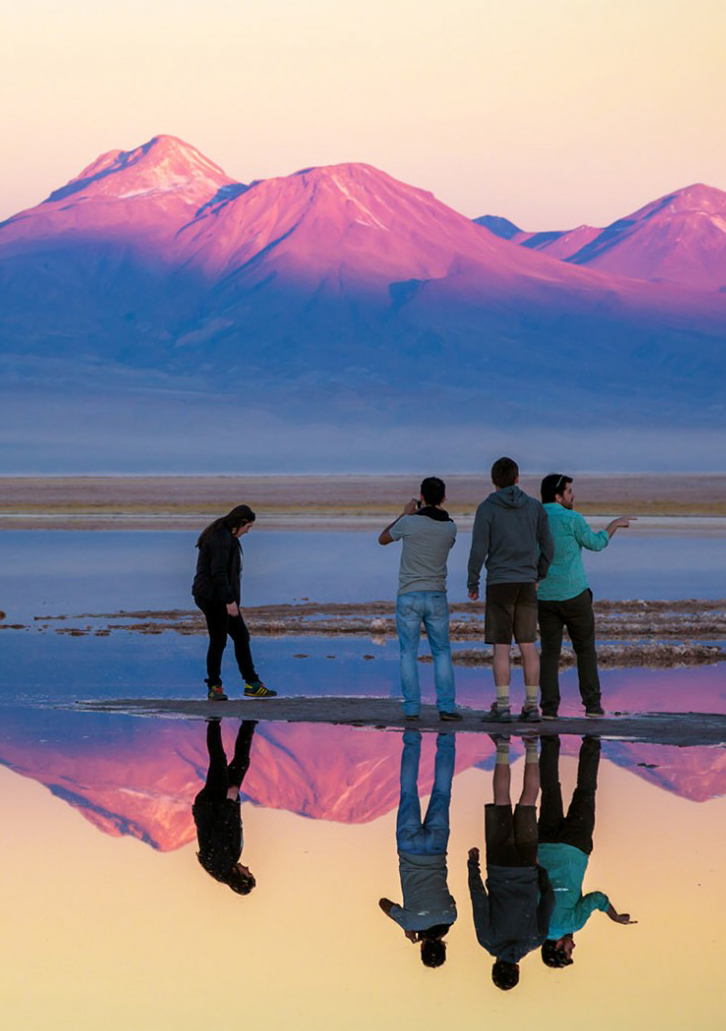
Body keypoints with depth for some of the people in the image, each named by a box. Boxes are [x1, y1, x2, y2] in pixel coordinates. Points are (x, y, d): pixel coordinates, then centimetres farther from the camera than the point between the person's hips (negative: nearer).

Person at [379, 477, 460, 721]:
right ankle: (446, 706, 1)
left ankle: (411, 707, 0)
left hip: (409, 596, -2)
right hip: (437, 596, 2)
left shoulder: (409, 522, -9)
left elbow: (383, 539, 9)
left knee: (409, 653, 4)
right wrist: (429, 512, 22)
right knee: (442, 652, 9)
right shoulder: (450, 527, 0)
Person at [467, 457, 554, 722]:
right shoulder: (534, 506, 6)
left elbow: (479, 549, -10)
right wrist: (539, 576, 21)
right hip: (527, 584, 3)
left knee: (501, 647, -2)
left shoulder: (487, 508, -5)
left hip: (499, 584, -3)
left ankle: (502, 706, -5)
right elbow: (548, 546, 7)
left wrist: (472, 584, 1)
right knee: (528, 646, 7)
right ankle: (532, 706, 5)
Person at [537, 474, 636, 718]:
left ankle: (549, 706, -5)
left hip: (545, 597, 3)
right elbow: (595, 543, 6)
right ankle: (592, 704, 7)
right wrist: (615, 523, 19)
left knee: (549, 653, 6)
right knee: (585, 649, 10)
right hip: (574, 596, -3)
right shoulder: (572, 519, -9)